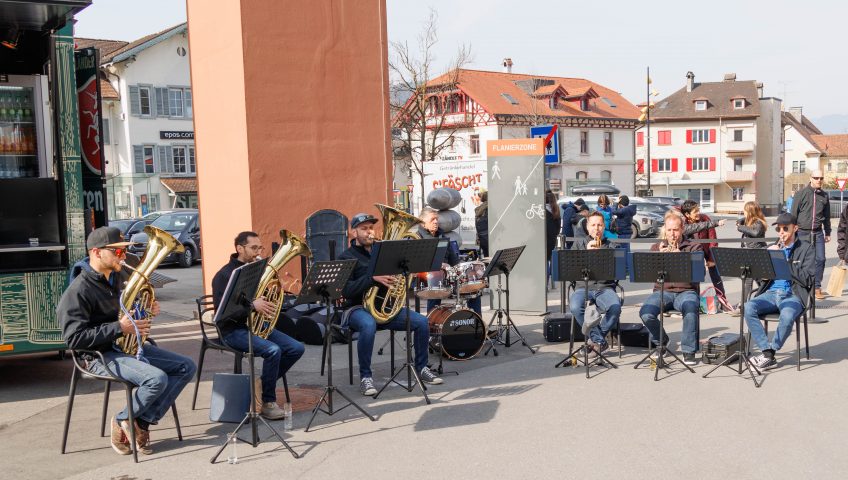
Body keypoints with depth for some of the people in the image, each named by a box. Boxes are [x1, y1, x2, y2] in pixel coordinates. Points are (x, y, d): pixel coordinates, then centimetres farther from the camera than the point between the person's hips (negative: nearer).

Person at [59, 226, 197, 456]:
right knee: (157, 378, -31)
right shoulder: (78, 290, -15)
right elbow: (74, 339, -22)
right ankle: (124, 421, -3)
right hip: (101, 355, -9)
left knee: (186, 367, -4)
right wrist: (119, 328, -24)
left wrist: (146, 313, 4)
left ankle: (143, 422, -4)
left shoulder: (116, 278, 12)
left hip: (126, 345, 9)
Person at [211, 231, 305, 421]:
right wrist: (252, 306, -31)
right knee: (272, 350, -30)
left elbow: (266, 299, 20)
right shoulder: (224, 275, -11)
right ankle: (268, 403, -15)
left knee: (296, 348, -8)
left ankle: (266, 384, 8)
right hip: (234, 330, -7)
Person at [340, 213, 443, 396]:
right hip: (359, 307, -5)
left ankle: (421, 367, 5)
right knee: (369, 326, -39)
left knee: (421, 321, -14)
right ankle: (365, 376, -22)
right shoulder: (346, 257, -1)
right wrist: (373, 278, -26)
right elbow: (346, 290, -15)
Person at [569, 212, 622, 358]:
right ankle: (600, 341, -16)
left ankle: (596, 339, -8)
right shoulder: (579, 244, 18)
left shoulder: (610, 246, 17)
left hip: (605, 287, 0)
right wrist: (587, 252, -8)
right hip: (584, 286, 0)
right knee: (575, 307, -34)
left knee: (615, 307, -33)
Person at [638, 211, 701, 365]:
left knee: (691, 311, -37)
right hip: (662, 291, 2)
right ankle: (660, 341, 4)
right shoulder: (656, 247, 18)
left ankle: (689, 350, -17)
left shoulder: (694, 247, 12)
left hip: (686, 291, -2)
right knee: (645, 313, -27)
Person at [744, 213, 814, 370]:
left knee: (787, 316, -37)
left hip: (793, 295, -4)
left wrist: (785, 262, -12)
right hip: (771, 293, 4)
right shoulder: (773, 248, 19)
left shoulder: (805, 248, 7)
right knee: (748, 307, -27)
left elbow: (808, 279, -4)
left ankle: (768, 354, -19)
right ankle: (767, 353, -25)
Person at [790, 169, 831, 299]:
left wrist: (828, 233, 18)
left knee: (820, 259, -1)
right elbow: (793, 214, -3)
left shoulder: (824, 195, 9)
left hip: (818, 233, 3)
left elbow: (826, 215, 17)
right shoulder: (801, 193, -3)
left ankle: (817, 287, 9)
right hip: (803, 233, -3)